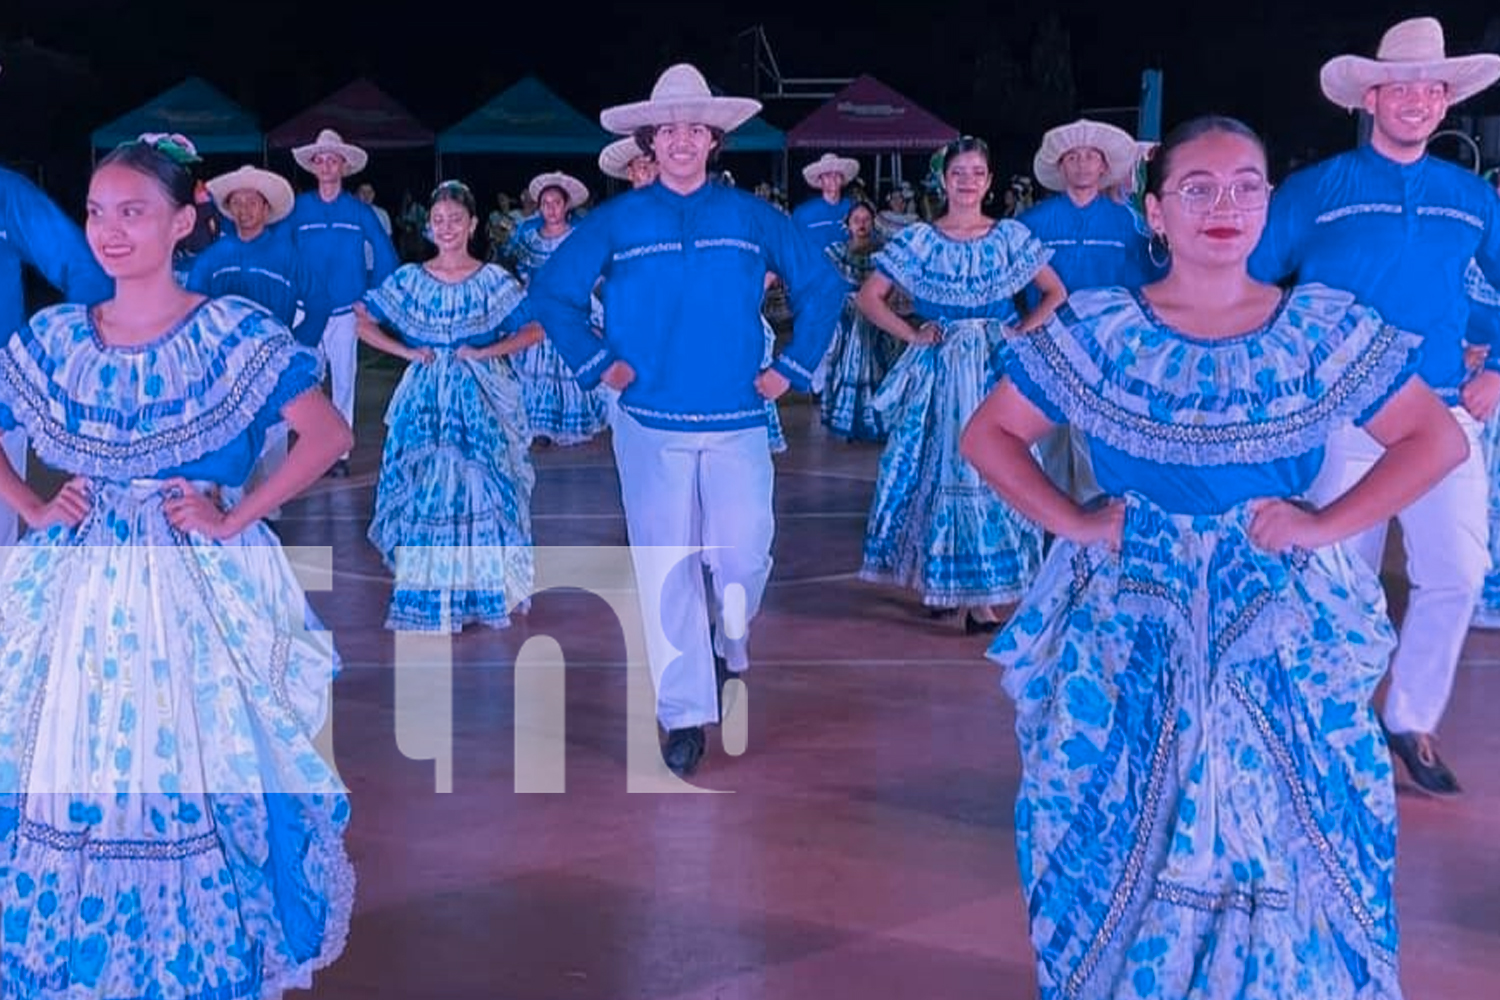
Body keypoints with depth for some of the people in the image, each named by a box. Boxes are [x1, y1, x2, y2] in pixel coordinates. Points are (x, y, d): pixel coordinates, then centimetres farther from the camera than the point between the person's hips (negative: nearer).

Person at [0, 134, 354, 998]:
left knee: (199, 779, 0)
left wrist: (234, 518, -12)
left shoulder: (236, 334, -7)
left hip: (202, 589, -3)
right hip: (78, 591, 4)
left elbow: (329, 436, -11)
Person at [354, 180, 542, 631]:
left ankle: (483, 586, 7)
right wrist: (407, 352, -5)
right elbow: (364, 323, 7)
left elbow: (534, 330, -2)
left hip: (480, 397, -1)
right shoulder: (409, 279, 5)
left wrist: (484, 352, -11)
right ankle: (427, 590, 6)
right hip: (426, 398, 1)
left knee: (481, 486, -3)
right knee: (423, 489, -2)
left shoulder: (493, 280, 1)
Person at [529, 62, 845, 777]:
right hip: (650, 424, 0)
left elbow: (821, 284, 12)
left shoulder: (751, 217, 4)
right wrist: (595, 365, 0)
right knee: (666, 570, 1)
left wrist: (792, 367, 5)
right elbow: (551, 292, 8)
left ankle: (728, 646, 32)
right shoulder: (616, 221, 2)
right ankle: (684, 712, 12)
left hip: (738, 422, 1)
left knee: (745, 558, -2)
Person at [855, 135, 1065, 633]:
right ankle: (937, 578, 16)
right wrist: (911, 333, -5)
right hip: (938, 372, 0)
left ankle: (982, 595, 1)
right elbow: (870, 297, 3)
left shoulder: (1012, 237, 4)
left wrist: (1021, 331, -1)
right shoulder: (918, 240, 1)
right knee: (937, 468, 2)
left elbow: (1055, 293, 12)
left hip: (996, 371, 1)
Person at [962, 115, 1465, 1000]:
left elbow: (1438, 439, 3)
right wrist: (1074, 523, -7)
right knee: (1126, 840, 7)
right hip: (1131, 627, 0)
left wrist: (1329, 525, -8)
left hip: (1282, 627, 1)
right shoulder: (1095, 330, -2)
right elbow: (990, 436, 4)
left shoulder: (1324, 329, 0)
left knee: (1287, 842, 5)